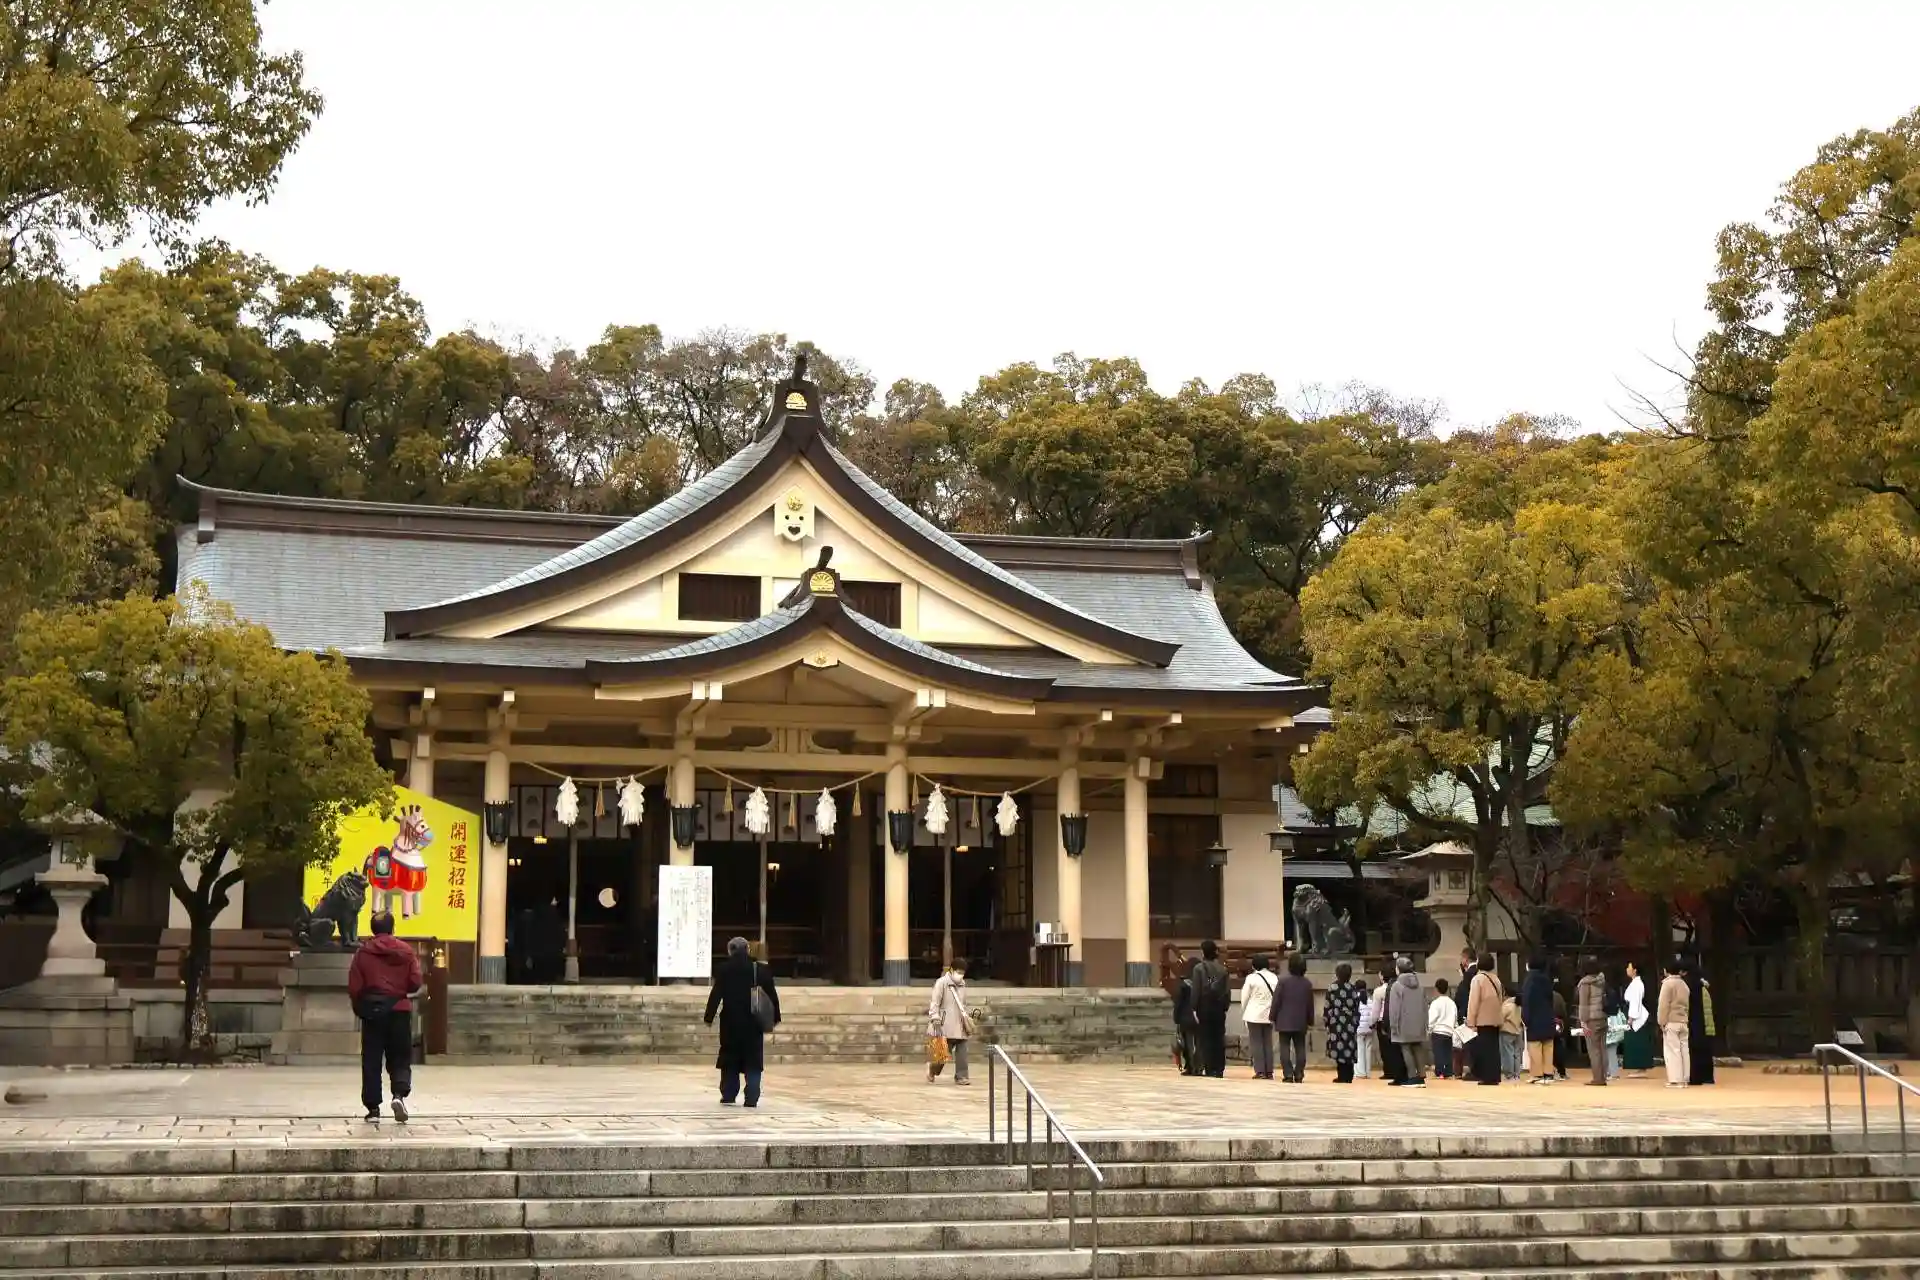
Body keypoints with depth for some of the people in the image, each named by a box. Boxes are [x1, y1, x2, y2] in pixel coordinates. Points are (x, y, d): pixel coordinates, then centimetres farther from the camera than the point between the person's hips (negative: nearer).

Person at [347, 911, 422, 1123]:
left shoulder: (363, 952, -3)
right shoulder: (406, 951, -1)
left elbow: (354, 987, -4)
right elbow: (416, 983, -4)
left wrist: (359, 1007, 13)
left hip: (372, 1010, 0)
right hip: (400, 1010, 0)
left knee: (371, 1060, 6)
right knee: (400, 1058, 8)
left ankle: (373, 1107, 5)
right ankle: (399, 1094, -17)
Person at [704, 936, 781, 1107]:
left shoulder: (724, 969, -2)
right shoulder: (760, 969, 3)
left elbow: (716, 995, -6)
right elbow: (772, 995, 4)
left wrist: (709, 1017, 0)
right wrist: (775, 1017, 11)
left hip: (731, 1021, -1)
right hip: (753, 1022, 1)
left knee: (730, 1060, 11)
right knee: (753, 1062, 4)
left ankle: (728, 1096, 11)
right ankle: (752, 1099, -3)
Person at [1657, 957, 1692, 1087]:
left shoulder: (1668, 983, -10)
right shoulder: (1684, 984, 14)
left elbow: (1664, 1005, -13)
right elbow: (1687, 1005, 15)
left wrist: (1662, 1022, -10)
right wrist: (1685, 1018, 17)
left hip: (1671, 1022, -7)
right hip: (1683, 1022, 7)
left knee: (1672, 1051, -7)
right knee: (1683, 1050, 8)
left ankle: (1675, 1080, -10)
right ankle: (1684, 1079, 8)